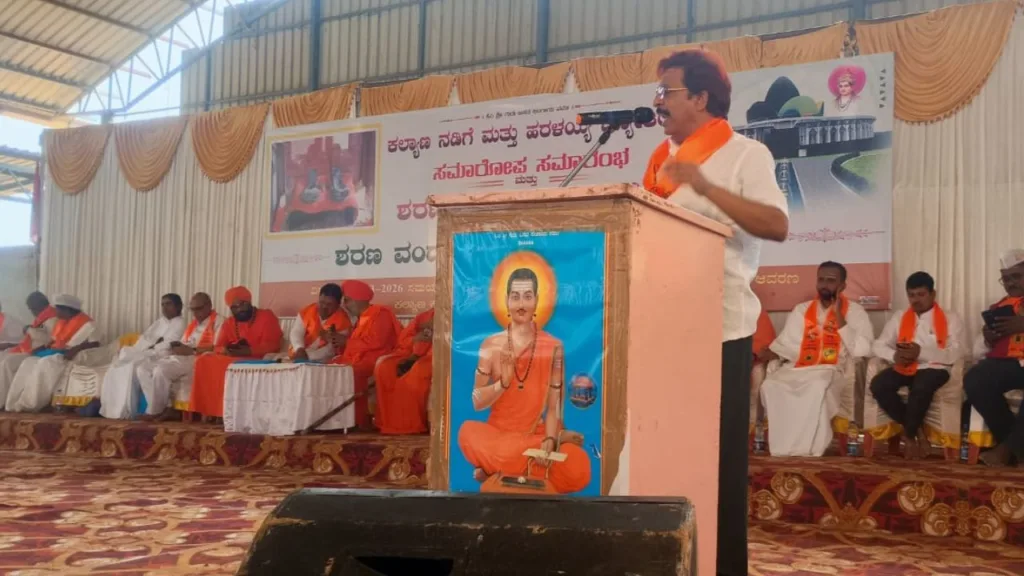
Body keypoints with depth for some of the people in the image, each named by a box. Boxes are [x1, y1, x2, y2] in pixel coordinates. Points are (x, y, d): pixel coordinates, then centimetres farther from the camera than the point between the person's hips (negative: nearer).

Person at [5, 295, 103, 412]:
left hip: (70, 356, -8)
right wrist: (45, 347, 4)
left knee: (45, 364, -34)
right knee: (29, 362, -16)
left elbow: (95, 343, -16)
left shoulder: (85, 323, -9)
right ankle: (15, 402, -21)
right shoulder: (62, 322, 17)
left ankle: (31, 404, -30)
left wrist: (76, 349, -27)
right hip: (56, 352, 8)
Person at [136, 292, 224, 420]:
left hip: (199, 359, -9)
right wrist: (177, 346, 1)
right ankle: (167, 406, -14)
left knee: (161, 370, -30)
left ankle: (154, 411, -13)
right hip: (179, 356, 9)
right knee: (142, 368, -7)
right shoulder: (193, 323, 25)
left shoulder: (218, 321, -3)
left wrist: (192, 350, -18)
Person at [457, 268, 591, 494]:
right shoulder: (491, 345, 0)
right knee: (469, 431, -34)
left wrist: (550, 440, -20)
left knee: (577, 470, -28)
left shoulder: (553, 347, -1)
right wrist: (503, 383, -20)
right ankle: (534, 469, -11)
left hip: (537, 437, 1)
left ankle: (496, 468, -8)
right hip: (498, 434, -1)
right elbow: (477, 402, -2)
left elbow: (554, 406, -3)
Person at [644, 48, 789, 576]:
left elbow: (778, 226, -16)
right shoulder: (665, 159, 18)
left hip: (719, 325, -6)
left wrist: (706, 187, -23)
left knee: (718, 450, -1)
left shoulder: (746, 153, -2)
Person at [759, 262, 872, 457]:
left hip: (831, 371, -3)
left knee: (817, 386, -38)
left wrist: (839, 318, -9)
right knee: (770, 385, -28)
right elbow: (785, 344, 13)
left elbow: (862, 351, -6)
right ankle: (784, 447, -20)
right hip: (797, 369, 3)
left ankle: (807, 448, -27)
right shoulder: (802, 310, 17)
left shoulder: (854, 311, 6)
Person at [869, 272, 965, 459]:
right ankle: (918, 430, -13)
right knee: (878, 385, -27)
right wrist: (894, 355, -12)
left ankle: (909, 434, -14)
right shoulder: (899, 318, 17)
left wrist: (922, 352, -20)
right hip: (904, 368, 4)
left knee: (921, 387, -38)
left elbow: (955, 354, -8)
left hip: (933, 369, -4)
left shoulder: (950, 319, 6)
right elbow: (878, 345, 11)